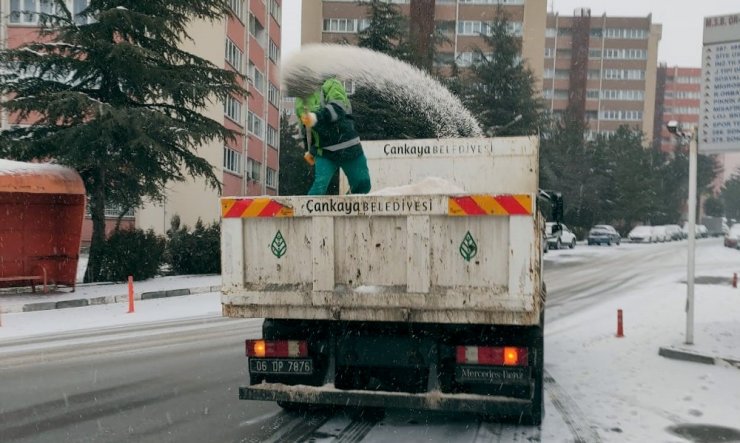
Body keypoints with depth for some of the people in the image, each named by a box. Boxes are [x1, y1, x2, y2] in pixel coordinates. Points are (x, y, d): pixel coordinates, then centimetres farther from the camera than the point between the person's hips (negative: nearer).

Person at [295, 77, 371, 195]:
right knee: (319, 186, -19)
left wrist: (317, 117, -42)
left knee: (362, 185, 7)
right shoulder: (300, 102, 10)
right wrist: (308, 149, 29)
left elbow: (338, 108, -26)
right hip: (324, 153, 2)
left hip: (349, 148, -2)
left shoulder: (331, 85, -5)